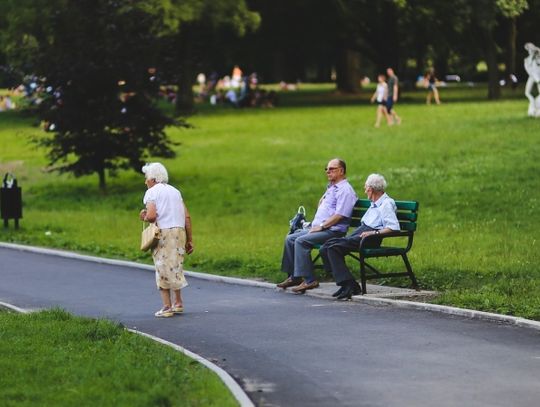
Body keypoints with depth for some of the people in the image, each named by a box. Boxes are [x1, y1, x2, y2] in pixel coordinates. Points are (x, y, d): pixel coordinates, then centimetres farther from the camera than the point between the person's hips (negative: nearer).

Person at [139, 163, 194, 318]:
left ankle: (167, 307, 0)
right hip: (180, 231, 6)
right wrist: (189, 239, 14)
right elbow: (187, 217, 11)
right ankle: (178, 303, 17)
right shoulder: (175, 191, 17)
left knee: (163, 269, 1)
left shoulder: (152, 192, -1)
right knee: (175, 268, 17)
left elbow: (151, 215, -17)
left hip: (163, 232, -6)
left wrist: (145, 218, 6)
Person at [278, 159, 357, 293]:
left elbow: (339, 215, -20)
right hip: (319, 228, 10)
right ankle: (293, 276, 4)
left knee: (301, 241, -27)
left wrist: (321, 226, -18)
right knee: (290, 239, 3)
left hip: (333, 231, -10)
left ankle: (309, 280, -27)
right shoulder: (331, 188, 22)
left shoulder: (345, 190, -11)